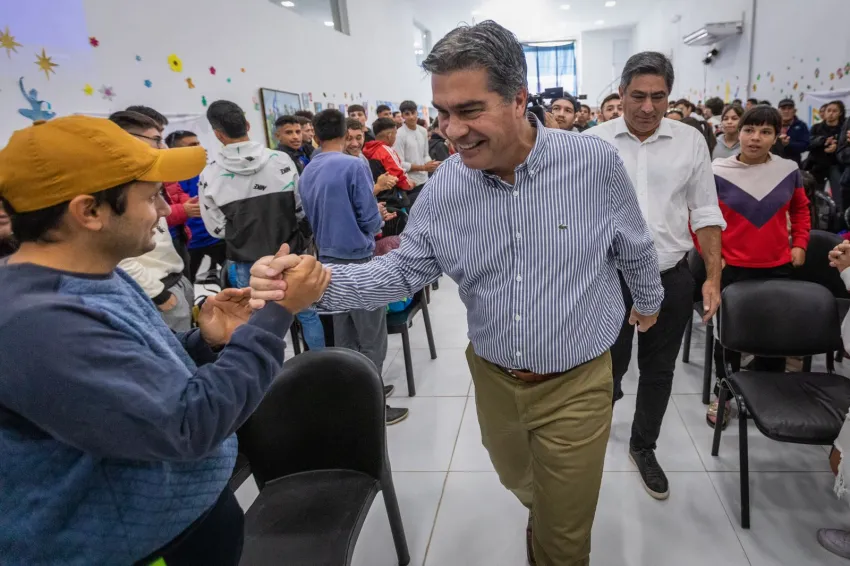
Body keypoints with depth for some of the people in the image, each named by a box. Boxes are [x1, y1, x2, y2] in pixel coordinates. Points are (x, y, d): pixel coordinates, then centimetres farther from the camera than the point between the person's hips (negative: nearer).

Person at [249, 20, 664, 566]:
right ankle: (545, 516, 65)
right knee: (522, 485, 31)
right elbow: (404, 270, -6)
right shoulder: (444, 186, -11)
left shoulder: (597, 162, -18)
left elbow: (635, 249, -1)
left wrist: (650, 301, 17)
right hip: (493, 377, 3)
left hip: (575, 382, -3)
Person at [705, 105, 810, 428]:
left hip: (778, 268, 3)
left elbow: (801, 209, 16)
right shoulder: (717, 172, -9)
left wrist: (800, 244, 6)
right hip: (731, 268, -2)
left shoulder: (789, 171, 0)